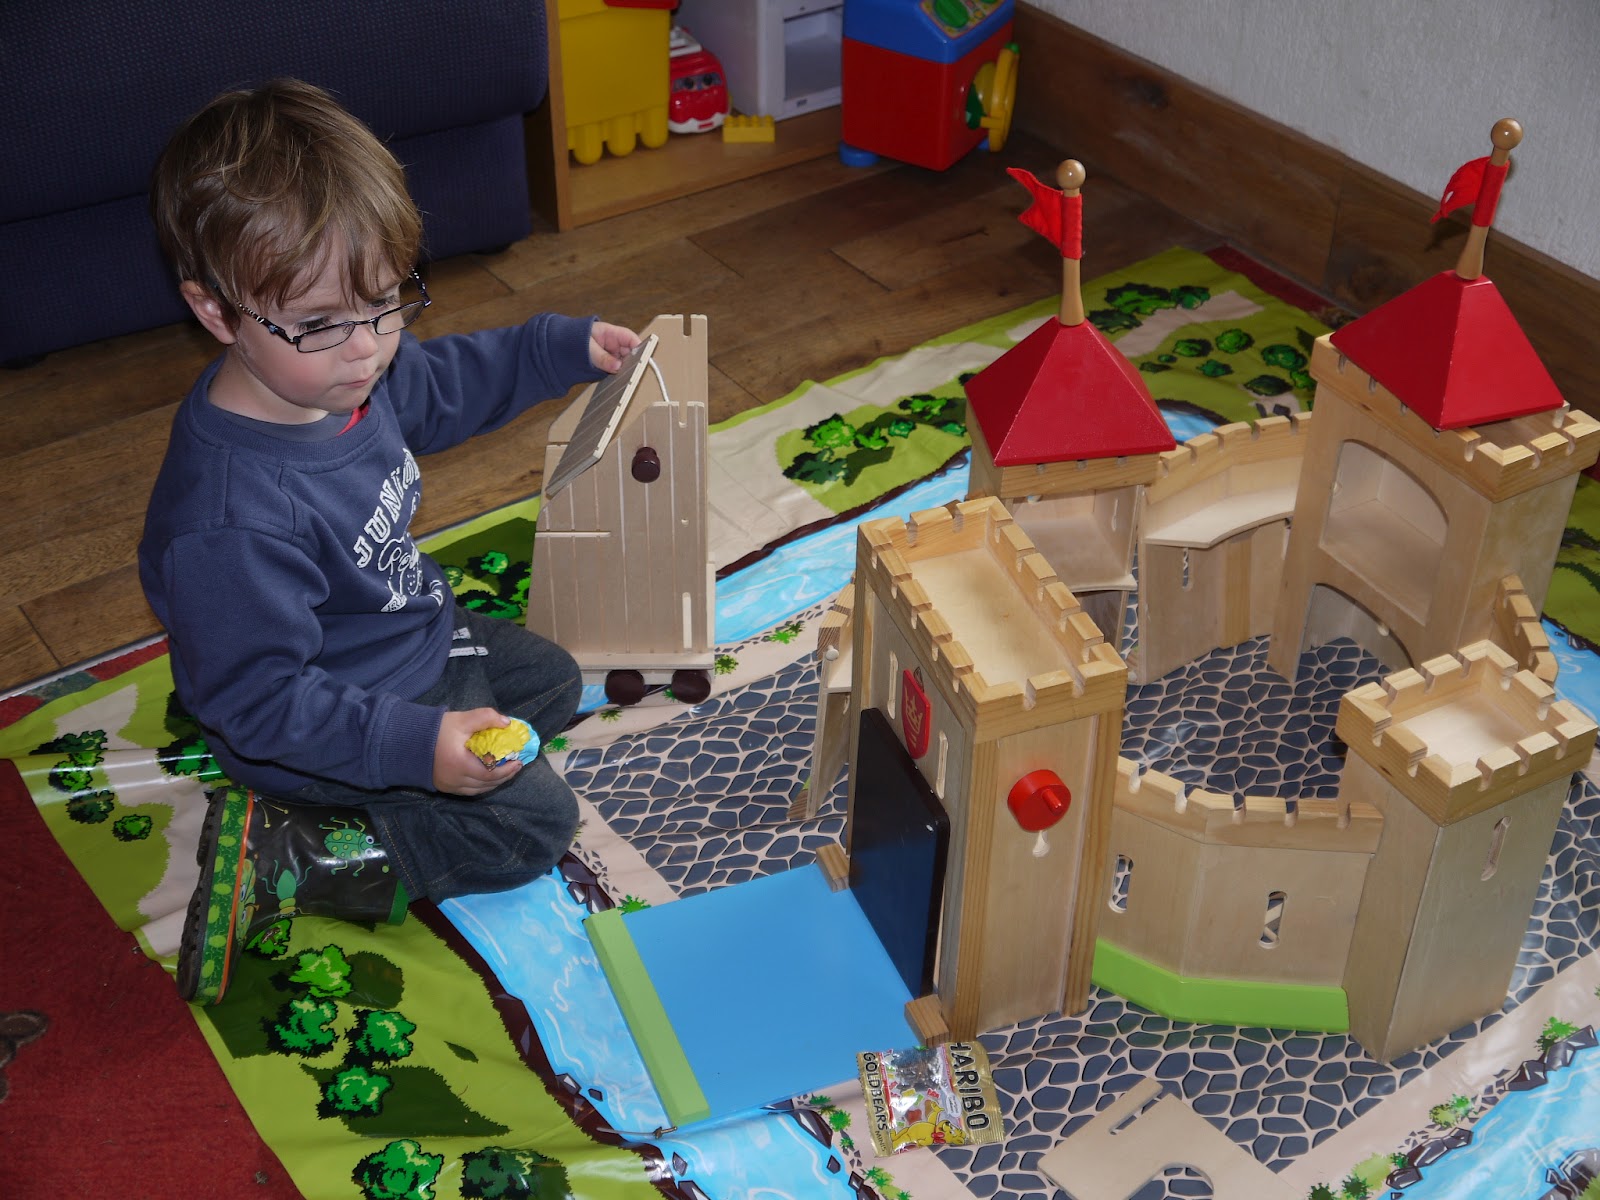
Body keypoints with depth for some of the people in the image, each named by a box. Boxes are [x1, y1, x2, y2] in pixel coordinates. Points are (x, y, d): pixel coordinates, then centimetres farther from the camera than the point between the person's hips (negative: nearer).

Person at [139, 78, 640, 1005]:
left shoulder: (347, 369, -13)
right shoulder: (232, 521, -40)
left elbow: (445, 383, 11)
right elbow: (262, 701, -32)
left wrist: (568, 347, 9)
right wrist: (414, 745, -38)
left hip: (418, 638, 9)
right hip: (335, 714, -9)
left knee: (554, 682, 24)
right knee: (534, 822, -7)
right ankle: (288, 857, -3)